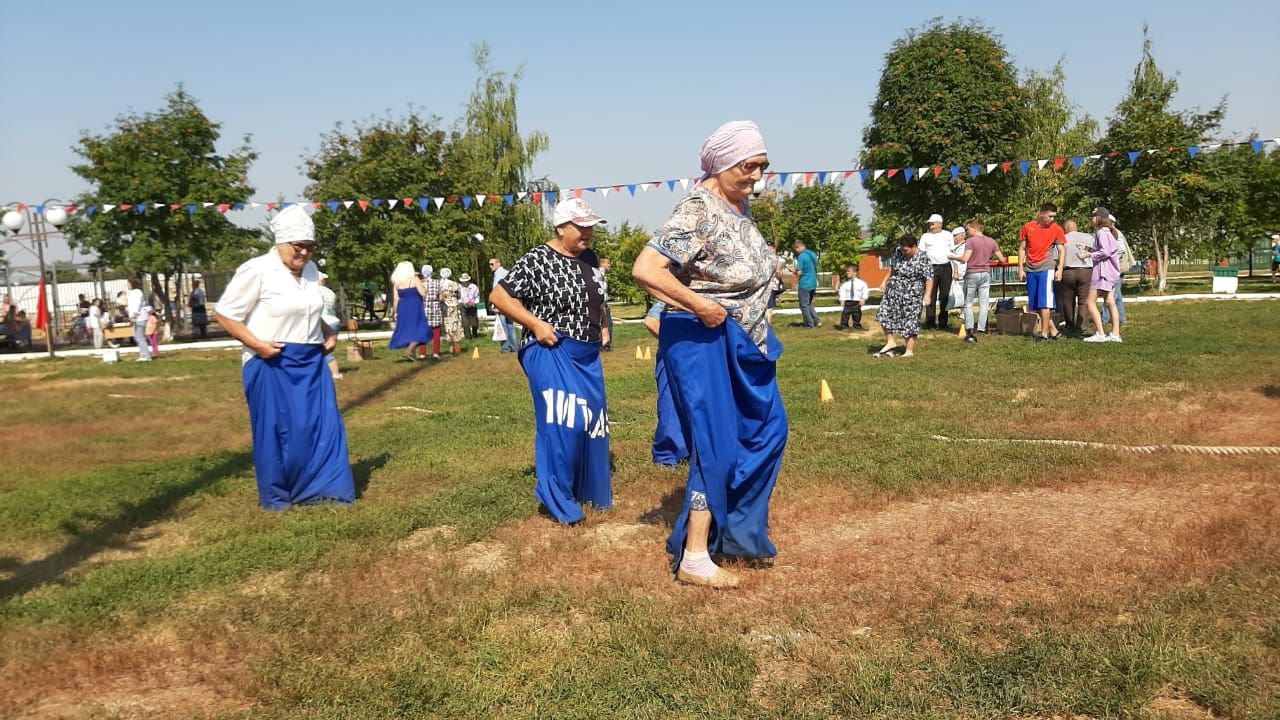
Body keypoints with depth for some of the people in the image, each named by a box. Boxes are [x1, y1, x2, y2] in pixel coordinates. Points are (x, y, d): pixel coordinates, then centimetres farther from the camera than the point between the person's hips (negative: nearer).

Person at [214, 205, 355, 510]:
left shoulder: (311, 270, 7)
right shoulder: (257, 270, -13)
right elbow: (225, 314, -10)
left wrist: (329, 333, 7)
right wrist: (256, 344, -20)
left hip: (310, 362, 6)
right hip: (272, 365, -6)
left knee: (322, 425, 5)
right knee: (276, 431, 2)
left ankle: (322, 487, 15)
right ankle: (275, 497, 15)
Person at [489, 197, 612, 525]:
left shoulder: (590, 257, 8)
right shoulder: (536, 261, -15)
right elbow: (498, 296, -13)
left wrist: (603, 325, 10)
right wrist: (536, 324, -19)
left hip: (588, 354, 8)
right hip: (552, 353, -7)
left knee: (591, 420, 13)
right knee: (561, 422, -12)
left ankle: (589, 489, 30)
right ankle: (558, 499, 2)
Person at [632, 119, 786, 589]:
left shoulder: (740, 204, 7)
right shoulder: (698, 210, -21)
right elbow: (645, 269, -31)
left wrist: (769, 262, 8)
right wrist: (698, 304, -25)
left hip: (744, 341, 10)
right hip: (704, 340, -10)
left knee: (768, 430, 17)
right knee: (716, 446, -5)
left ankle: (735, 529, 32)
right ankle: (693, 559, 7)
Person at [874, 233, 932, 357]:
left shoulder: (923, 258, -13)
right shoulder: (898, 253, 3)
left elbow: (929, 278, -15)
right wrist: (884, 281, 14)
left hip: (912, 295, -6)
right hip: (893, 291, 6)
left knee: (910, 323, 0)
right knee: (884, 314, 0)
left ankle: (910, 351, 10)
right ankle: (890, 342, 12)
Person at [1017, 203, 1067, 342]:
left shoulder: (1056, 229, 0)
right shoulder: (1027, 227, 4)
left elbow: (1062, 250, 2)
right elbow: (1022, 248, 9)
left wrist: (1060, 269, -8)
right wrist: (1020, 268, 2)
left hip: (1046, 268, -3)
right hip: (1030, 269, 3)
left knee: (1044, 301, -9)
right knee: (1034, 304, 6)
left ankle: (1045, 333, -4)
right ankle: (1053, 330, 16)